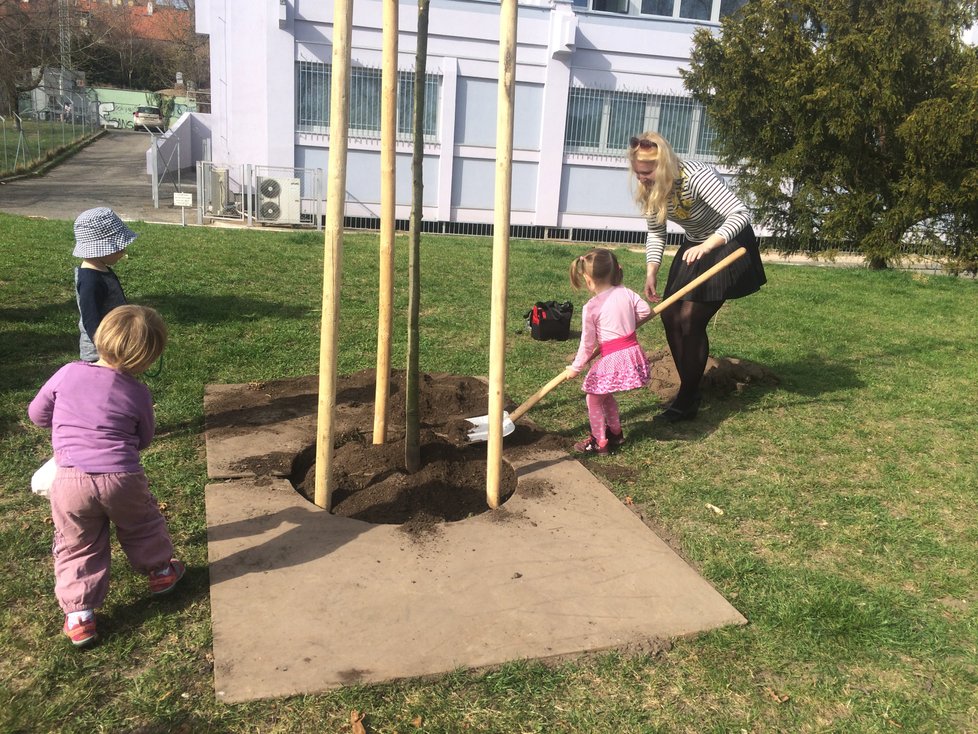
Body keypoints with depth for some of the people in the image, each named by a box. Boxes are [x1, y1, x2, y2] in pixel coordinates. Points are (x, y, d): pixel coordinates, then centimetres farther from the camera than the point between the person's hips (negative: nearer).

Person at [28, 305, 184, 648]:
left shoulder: (68, 373, -1)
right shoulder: (138, 394, -2)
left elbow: (37, 413, 13)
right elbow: (144, 440, 12)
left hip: (70, 481, 1)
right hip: (122, 479, -1)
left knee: (76, 547, 15)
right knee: (143, 525, 26)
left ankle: (78, 614, 13)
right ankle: (160, 570, 44)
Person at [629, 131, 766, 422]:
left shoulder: (696, 177, -31)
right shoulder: (650, 188, -9)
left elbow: (740, 214, -38)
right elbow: (656, 233, 2)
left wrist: (707, 246, -52)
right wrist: (651, 273, -11)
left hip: (727, 245, -8)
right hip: (694, 246, 8)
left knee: (690, 320, -14)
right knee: (670, 316, 2)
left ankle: (687, 402, -2)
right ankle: (690, 390, 17)